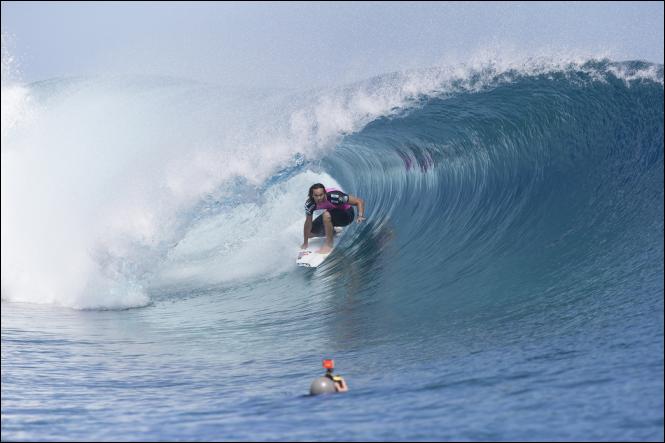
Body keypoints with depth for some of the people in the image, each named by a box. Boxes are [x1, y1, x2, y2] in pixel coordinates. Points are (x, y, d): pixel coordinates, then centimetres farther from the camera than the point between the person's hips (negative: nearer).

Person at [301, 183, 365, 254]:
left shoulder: (334, 196, -37)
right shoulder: (309, 204, -23)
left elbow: (359, 201, -31)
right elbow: (308, 222, -10)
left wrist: (360, 216, -47)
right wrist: (305, 243, -6)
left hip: (346, 214, -6)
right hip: (333, 212, 6)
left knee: (326, 215, -35)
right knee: (309, 233, 2)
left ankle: (329, 244, -20)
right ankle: (332, 232, 27)